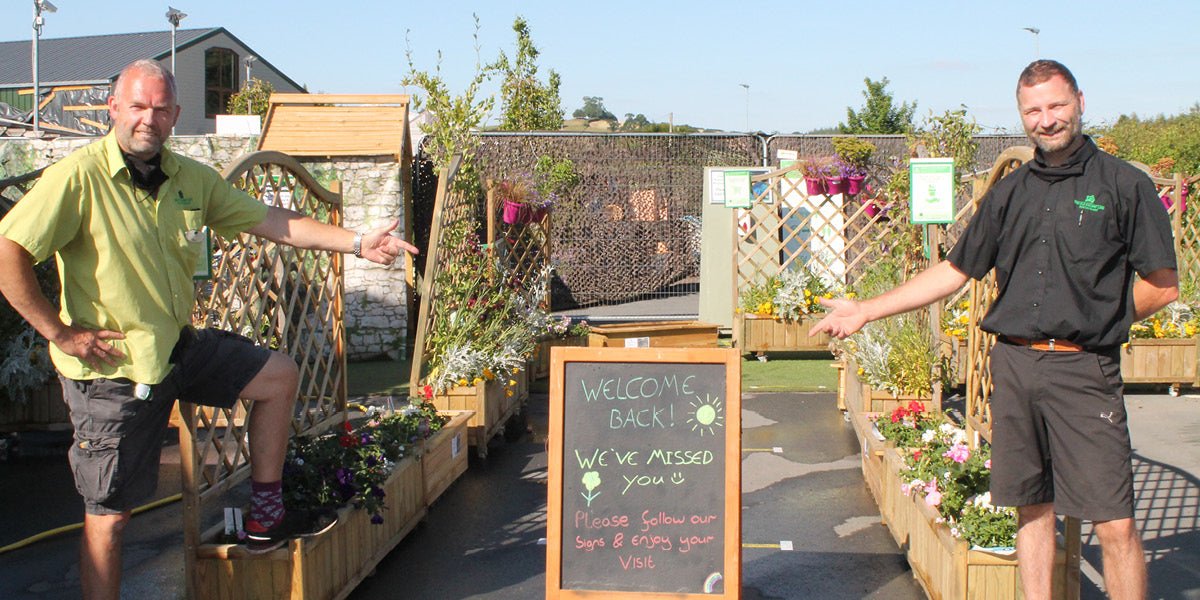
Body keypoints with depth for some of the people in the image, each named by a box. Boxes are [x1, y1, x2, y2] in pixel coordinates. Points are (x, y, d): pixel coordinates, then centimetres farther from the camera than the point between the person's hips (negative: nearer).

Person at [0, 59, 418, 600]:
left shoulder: (191, 179, 3)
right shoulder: (80, 176, -18)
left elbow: (272, 221, 5)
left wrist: (358, 243, -2)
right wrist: (58, 331, -19)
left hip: (182, 347, 7)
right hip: (113, 368, -7)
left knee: (279, 376, 12)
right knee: (109, 514, 0)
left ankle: (265, 511, 22)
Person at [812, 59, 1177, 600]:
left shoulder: (1124, 185, 0)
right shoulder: (1009, 192, 13)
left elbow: (1163, 286, 2)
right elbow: (955, 271, 18)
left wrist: (1095, 320, -1)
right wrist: (864, 310, 16)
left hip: (1084, 370, -4)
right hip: (1013, 364, 4)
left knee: (1115, 523, -6)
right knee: (1032, 506, 11)